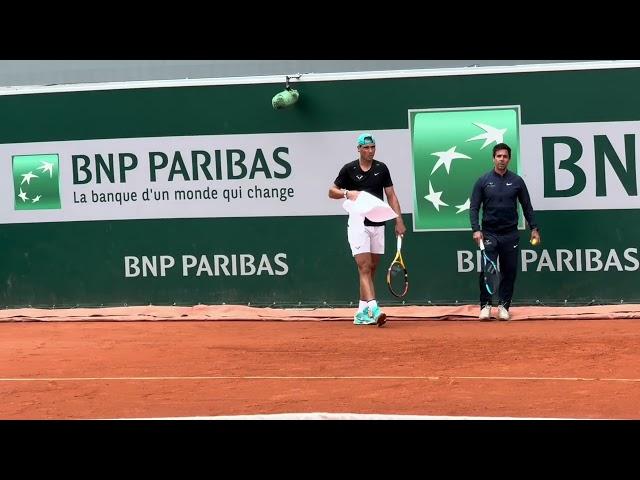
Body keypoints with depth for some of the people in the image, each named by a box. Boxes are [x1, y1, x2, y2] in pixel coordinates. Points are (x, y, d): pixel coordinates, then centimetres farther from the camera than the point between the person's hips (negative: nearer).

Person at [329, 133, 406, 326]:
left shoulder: (381, 169, 7)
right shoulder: (348, 169, -1)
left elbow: (391, 196, 9)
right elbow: (332, 191, 7)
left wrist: (399, 220, 0)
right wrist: (347, 193, -13)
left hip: (378, 225, 4)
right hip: (358, 224, -4)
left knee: (371, 270, 8)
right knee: (365, 268, -14)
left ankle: (362, 313, 16)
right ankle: (373, 309, -24)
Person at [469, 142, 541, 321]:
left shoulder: (517, 181, 4)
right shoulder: (483, 181, 1)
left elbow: (527, 206, 9)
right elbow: (474, 207, -1)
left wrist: (534, 228, 3)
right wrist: (476, 229, -13)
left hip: (511, 234, 2)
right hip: (489, 234, -2)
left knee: (509, 271, 5)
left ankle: (504, 306, 16)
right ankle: (485, 305, 1)